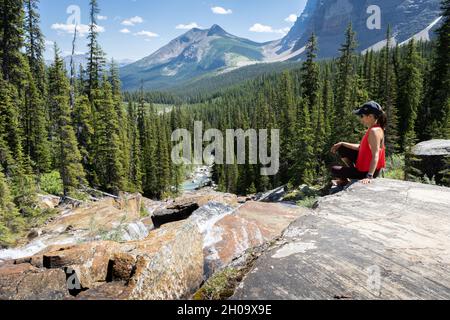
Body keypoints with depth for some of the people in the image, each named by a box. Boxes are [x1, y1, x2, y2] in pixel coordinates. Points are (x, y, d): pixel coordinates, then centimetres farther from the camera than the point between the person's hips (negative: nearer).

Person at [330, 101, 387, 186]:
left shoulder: (374, 131, -27)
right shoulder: (374, 129, 4)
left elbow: (375, 156, -34)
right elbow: (361, 147, 13)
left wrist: (369, 176, -40)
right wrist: (342, 144, 13)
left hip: (366, 171, -9)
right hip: (364, 165, 9)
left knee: (334, 170, -3)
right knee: (341, 150, 17)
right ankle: (353, 169, 23)